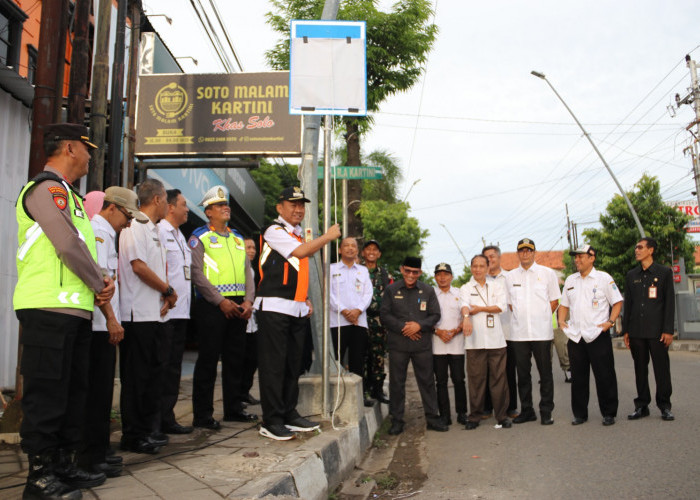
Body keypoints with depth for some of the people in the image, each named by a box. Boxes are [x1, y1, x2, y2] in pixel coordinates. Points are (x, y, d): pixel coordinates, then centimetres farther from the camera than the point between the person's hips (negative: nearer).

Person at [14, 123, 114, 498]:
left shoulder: (68, 195, 22)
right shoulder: (46, 189, -9)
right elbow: (69, 246, -19)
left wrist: (100, 282, 5)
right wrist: (101, 285, -7)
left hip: (74, 311, 10)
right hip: (50, 310, -10)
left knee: (72, 393, 14)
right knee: (46, 395, -2)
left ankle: (63, 466, 24)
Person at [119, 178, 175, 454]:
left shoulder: (154, 229, 20)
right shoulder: (135, 227, -10)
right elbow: (138, 266, -19)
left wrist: (166, 297, 6)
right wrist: (168, 291, -9)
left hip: (155, 314, 10)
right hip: (139, 314, -10)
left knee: (153, 372, 14)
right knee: (136, 376, -2)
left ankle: (148, 429, 23)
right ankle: (133, 436, 7)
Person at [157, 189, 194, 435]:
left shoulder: (180, 235, 22)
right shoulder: (159, 231, -8)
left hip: (180, 310, 9)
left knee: (174, 366, 12)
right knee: (161, 366, -5)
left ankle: (167, 419, 19)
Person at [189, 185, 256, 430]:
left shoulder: (237, 238, 18)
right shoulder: (199, 238, -1)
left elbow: (247, 271, 15)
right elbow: (197, 274, -10)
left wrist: (248, 300, 0)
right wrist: (221, 301, -16)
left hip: (238, 306, 6)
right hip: (211, 306, -6)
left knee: (236, 359, 11)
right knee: (208, 360, -2)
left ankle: (234, 408, 22)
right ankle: (202, 415, 6)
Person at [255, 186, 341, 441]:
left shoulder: (298, 235, 21)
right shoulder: (275, 231, -7)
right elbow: (301, 252, -22)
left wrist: (306, 300, 16)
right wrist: (328, 236, -10)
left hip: (297, 310, 9)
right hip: (275, 307, -9)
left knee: (293, 365, 12)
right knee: (273, 365, -5)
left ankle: (289, 414, 22)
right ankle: (271, 421, 2)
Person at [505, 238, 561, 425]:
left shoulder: (547, 273, 5)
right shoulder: (510, 276, 11)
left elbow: (554, 300, 7)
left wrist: (541, 318, 0)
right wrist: (521, 317, 5)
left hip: (541, 331, -2)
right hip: (519, 332, 2)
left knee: (545, 373, 0)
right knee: (522, 373, 7)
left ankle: (546, 411, 9)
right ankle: (526, 410, 17)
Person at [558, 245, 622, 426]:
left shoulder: (604, 278, 1)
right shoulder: (570, 280, 15)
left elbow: (617, 302, 1)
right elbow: (564, 304, 21)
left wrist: (610, 321, -12)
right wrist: (561, 321, 5)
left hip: (598, 335, -4)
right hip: (575, 336, 4)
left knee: (604, 376, 1)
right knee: (578, 377, 9)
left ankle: (609, 413, 14)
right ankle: (579, 413, 19)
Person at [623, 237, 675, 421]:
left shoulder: (664, 272, 2)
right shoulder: (631, 275, 12)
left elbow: (669, 302, -2)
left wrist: (668, 330, -9)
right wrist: (625, 330, 9)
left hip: (657, 330, -3)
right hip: (636, 331, 4)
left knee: (661, 368, 1)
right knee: (640, 369, 8)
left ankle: (664, 406, 12)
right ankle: (642, 406, 15)